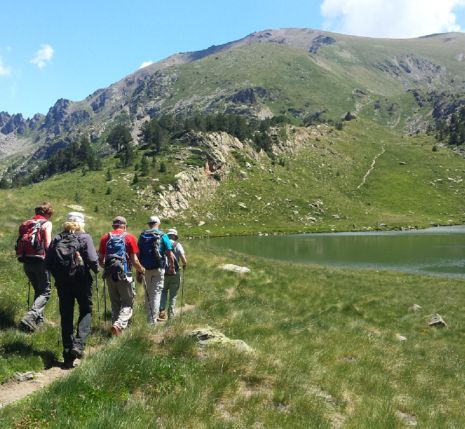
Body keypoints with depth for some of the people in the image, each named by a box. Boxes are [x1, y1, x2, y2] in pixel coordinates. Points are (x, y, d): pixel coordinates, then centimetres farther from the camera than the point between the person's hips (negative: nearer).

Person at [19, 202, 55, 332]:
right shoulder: (46, 223, -4)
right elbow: (48, 244, -11)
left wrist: (25, 257, 18)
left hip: (27, 262, 7)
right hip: (40, 261, -7)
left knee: (38, 291, 18)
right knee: (45, 292, -2)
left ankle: (39, 320, 15)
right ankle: (30, 317, -21)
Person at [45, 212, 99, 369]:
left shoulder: (57, 239, 6)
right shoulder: (84, 237, -5)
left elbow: (47, 263, 1)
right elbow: (92, 259, -16)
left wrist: (58, 274, 16)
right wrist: (96, 269, 3)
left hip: (62, 281, 3)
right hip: (81, 280, -3)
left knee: (66, 316, 10)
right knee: (86, 310, 15)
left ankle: (68, 357, 12)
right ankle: (78, 343, -6)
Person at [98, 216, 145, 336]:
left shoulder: (105, 238, 6)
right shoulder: (129, 237, -4)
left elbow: (101, 260, 7)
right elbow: (134, 261, -8)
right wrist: (142, 270, 11)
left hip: (109, 275, 4)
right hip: (124, 275, -4)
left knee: (115, 303, 17)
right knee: (127, 303, 4)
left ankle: (115, 324, 19)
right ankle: (118, 325, -17)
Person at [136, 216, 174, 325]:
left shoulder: (142, 235, 5)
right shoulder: (163, 236, -2)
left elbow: (138, 254, 3)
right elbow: (169, 254, -4)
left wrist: (138, 272, 6)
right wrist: (172, 267, 13)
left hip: (145, 269, 3)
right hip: (158, 269, -3)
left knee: (148, 294, 15)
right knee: (156, 294, 0)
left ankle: (149, 318, 24)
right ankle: (153, 320, -5)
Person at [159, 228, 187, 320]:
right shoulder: (177, 245, -3)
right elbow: (184, 260, -10)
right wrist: (184, 265, 11)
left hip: (163, 273, 2)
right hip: (175, 273, -2)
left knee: (163, 292, 19)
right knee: (173, 295, 10)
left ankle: (162, 310, 1)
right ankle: (171, 314, 10)